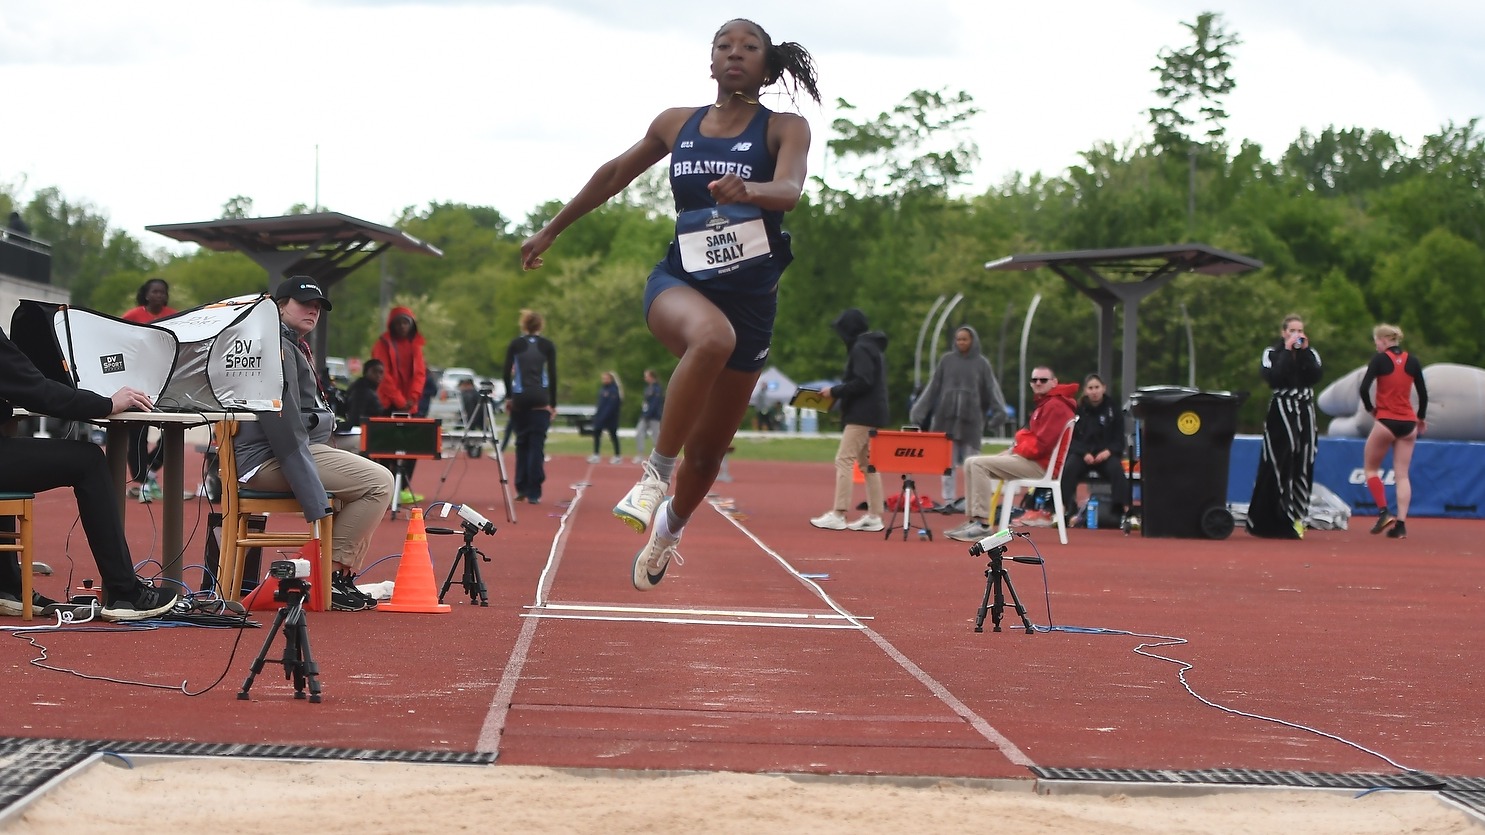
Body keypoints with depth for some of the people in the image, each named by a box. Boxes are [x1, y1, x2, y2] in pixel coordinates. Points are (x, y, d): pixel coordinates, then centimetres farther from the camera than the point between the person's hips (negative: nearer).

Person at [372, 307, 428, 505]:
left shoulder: (415, 345, 13)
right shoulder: (383, 344, -3)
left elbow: (420, 372, 5)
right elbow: (384, 375, -10)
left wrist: (412, 398, -10)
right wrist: (399, 400, -17)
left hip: (409, 405, 5)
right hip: (388, 405, -5)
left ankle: (403, 488, 11)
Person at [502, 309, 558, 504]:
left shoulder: (515, 345, 4)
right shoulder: (548, 346, 2)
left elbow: (507, 373, 0)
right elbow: (553, 375, 0)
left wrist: (508, 397, 9)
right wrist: (553, 404, 5)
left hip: (519, 398, 1)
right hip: (540, 399, -1)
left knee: (522, 443, 14)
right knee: (537, 445, -2)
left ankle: (521, 489, 13)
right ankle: (533, 493, -7)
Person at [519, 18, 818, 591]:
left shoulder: (784, 129, -2)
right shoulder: (677, 125, 7)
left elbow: (789, 191, -22)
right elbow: (615, 174, 22)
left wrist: (747, 189, -45)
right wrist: (552, 230, 29)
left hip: (751, 298, 0)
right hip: (679, 281, 0)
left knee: (708, 452, 9)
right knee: (711, 336, -40)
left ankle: (670, 527, 42)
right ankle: (656, 472, -27)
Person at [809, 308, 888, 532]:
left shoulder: (860, 349, -12)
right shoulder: (874, 347, 19)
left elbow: (862, 382, -22)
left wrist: (835, 391, -14)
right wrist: (838, 391, 13)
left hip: (861, 416, -10)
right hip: (873, 415, 10)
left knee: (844, 460, -11)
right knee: (868, 464, 12)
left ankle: (837, 515, -15)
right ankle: (874, 515, 11)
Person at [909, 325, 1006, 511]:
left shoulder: (981, 363, 5)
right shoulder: (946, 360, 7)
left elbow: (991, 388, -2)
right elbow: (933, 387, 8)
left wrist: (999, 410, -17)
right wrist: (919, 410, 3)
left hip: (971, 419, -1)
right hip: (946, 417, 1)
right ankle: (948, 501, 7)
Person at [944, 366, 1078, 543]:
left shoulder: (1056, 406, -13)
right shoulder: (1043, 404, 22)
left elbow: (1043, 443, -20)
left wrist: (1016, 450, -9)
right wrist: (1013, 449, 3)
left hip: (1041, 465, -11)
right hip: (1029, 458, 11)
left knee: (978, 464, -21)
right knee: (971, 462, 6)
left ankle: (983, 526, -25)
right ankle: (973, 520, -2)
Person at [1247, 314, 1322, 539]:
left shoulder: (1311, 353, 12)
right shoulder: (1272, 353, 3)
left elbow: (1315, 377, -5)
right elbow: (1274, 378, -16)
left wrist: (1304, 351, -7)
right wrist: (1287, 351, -11)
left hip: (1305, 413, 4)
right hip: (1280, 413, -4)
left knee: (1302, 466, 0)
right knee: (1281, 465, -8)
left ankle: (1295, 517, 4)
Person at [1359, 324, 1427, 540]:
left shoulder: (1380, 360, -7)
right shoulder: (1412, 361, 5)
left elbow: (1364, 388, -15)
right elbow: (1423, 393, 9)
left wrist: (1370, 408, 2)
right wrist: (1420, 418, 24)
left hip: (1386, 422, -4)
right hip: (1408, 423, 4)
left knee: (1370, 468, 12)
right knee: (1402, 475, 5)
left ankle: (1384, 513, -3)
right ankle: (1401, 523, -2)